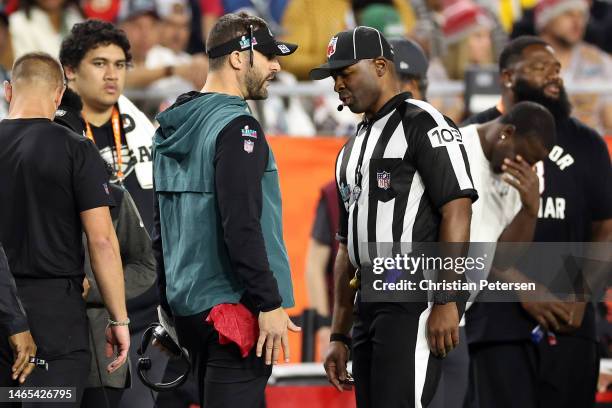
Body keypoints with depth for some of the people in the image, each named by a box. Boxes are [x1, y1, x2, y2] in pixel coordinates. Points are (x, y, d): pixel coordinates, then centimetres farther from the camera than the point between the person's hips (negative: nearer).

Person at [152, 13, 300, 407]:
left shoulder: (172, 131, 16)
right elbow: (242, 226, -21)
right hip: (234, 302, -9)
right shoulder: (237, 127, -13)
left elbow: (161, 227, 20)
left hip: (187, 303, 9)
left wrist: (170, 306, 25)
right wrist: (270, 304, -19)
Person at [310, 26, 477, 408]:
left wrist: (447, 301, -21)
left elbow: (457, 209, -15)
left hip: (416, 297, -9)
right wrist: (339, 336, 21)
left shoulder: (423, 124, -4)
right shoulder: (352, 150, 24)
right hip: (370, 303, 9)